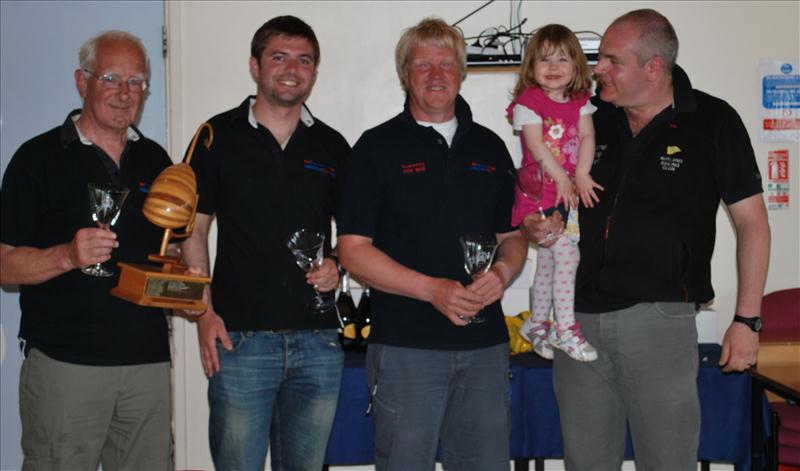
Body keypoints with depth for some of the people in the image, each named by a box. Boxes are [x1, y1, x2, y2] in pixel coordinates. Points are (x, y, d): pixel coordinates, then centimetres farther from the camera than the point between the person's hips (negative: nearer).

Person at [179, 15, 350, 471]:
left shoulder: (332, 145, 9)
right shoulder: (219, 137, 2)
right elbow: (194, 229, 3)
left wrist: (337, 266, -4)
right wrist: (204, 313, -5)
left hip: (318, 339, 3)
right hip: (240, 337, -2)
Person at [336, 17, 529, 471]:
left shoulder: (489, 147, 13)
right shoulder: (378, 147, 0)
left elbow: (513, 234, 17)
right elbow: (354, 251, -6)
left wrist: (502, 273, -6)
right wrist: (433, 289, -17)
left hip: (485, 344, 4)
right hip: (405, 344, -4)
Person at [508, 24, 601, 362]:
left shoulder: (580, 102, 9)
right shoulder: (527, 102, -8)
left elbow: (587, 137, -1)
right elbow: (536, 146, -15)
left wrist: (581, 175, -16)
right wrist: (561, 178, -19)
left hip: (569, 190, 6)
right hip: (540, 190, -6)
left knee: (549, 261, 15)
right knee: (567, 252, -16)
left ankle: (537, 324, 29)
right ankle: (565, 330, -10)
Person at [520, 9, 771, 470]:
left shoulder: (713, 122, -3)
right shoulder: (590, 118, 8)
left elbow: (752, 222, -1)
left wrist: (747, 319, -7)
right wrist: (535, 223, -4)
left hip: (660, 317, -4)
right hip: (579, 316, 4)